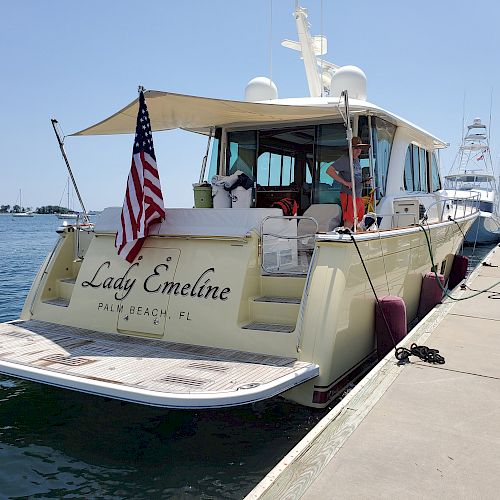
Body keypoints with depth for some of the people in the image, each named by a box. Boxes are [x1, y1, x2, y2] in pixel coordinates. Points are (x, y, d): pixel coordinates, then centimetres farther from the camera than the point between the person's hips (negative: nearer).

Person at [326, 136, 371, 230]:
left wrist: (363, 180, 10)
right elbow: (329, 170, -17)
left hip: (358, 196, 9)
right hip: (348, 195, -9)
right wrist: (345, 182, -19)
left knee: (357, 222, 13)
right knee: (349, 223, -11)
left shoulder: (357, 160, 18)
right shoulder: (344, 159, -9)